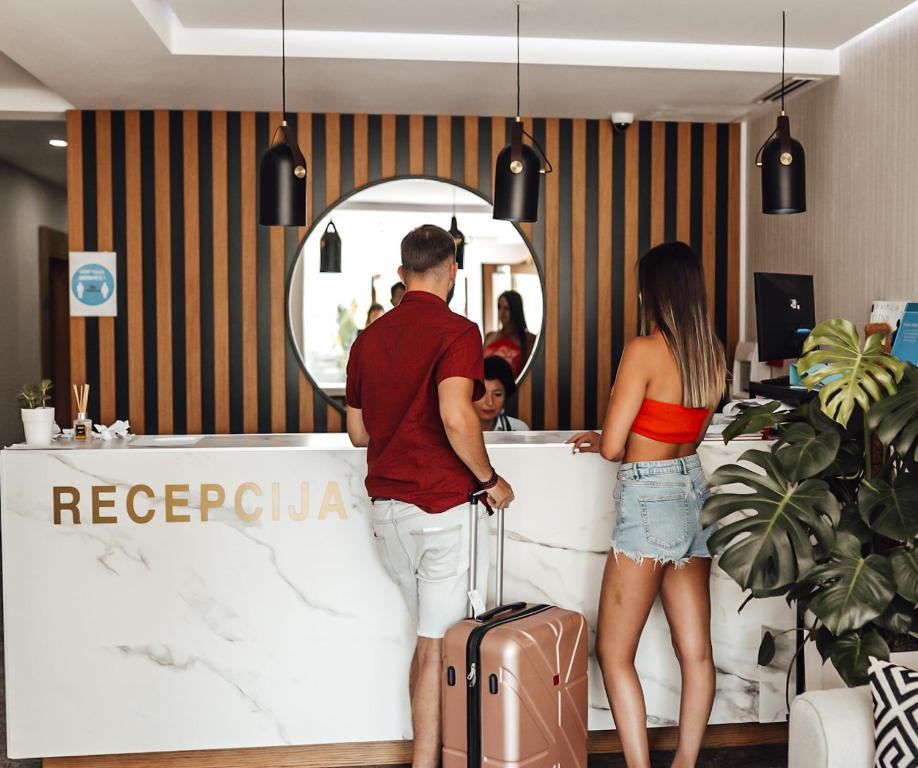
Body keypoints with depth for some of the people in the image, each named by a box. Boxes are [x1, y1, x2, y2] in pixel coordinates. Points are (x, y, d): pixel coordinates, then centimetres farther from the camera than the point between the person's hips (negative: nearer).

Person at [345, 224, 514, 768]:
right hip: (445, 505, -7)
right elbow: (456, 418, -26)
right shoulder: (456, 331, -11)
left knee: (431, 635, 20)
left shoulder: (370, 337, 10)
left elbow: (358, 431, 15)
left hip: (389, 506, 7)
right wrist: (489, 479, -12)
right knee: (440, 646, 3)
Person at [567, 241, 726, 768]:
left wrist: (600, 442, 9)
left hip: (649, 500, -7)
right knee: (696, 651, 13)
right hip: (696, 491, 8)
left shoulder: (645, 350, -16)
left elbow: (612, 446, -15)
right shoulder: (714, 354, 5)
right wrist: (605, 439, 22)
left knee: (614, 653, 6)